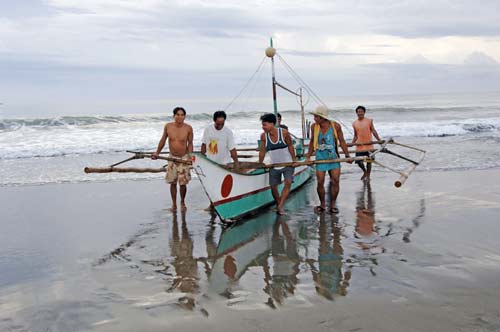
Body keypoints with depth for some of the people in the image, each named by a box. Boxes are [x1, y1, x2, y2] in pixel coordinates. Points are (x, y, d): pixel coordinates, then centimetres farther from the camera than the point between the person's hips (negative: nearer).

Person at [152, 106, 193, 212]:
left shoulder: (188, 128, -12)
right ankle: (174, 204, 20)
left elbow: (190, 143, -4)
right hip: (172, 158, 2)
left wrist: (190, 156, -14)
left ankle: (182, 202, 24)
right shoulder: (168, 126, -7)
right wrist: (157, 153, 6)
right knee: (172, 182, 7)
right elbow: (163, 140, 6)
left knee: (183, 183, 1)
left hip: (184, 158, -2)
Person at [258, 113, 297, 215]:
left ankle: (280, 206, -19)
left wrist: (294, 159, -8)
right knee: (273, 187, 4)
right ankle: (279, 206, 23)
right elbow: (262, 151, 0)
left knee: (288, 183, -20)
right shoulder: (263, 136, -10)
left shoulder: (284, 133, -17)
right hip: (274, 166, 3)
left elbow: (290, 146, -6)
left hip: (287, 164, -3)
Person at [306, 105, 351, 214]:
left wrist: (347, 155, -1)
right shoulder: (314, 127, -4)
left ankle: (332, 205, 11)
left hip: (333, 157, -1)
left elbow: (341, 141, 0)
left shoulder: (335, 126, -9)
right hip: (320, 158, 1)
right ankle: (322, 205, 16)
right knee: (320, 182, -3)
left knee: (335, 181, -3)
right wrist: (308, 156, 8)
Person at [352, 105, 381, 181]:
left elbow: (373, 131, -2)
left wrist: (379, 140, -11)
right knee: (359, 162, 1)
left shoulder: (369, 121, 0)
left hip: (369, 145, -2)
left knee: (369, 161, 5)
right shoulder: (354, 123, 6)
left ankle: (368, 175, 23)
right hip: (359, 146, 2)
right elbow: (355, 136, 12)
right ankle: (365, 172, 30)